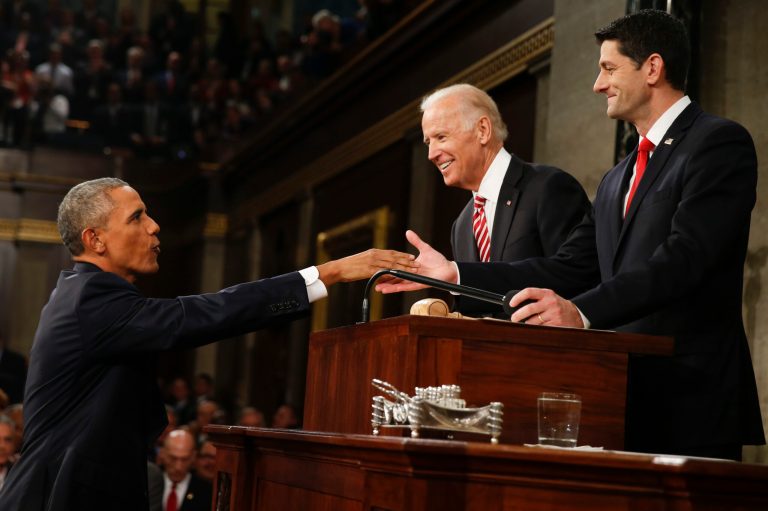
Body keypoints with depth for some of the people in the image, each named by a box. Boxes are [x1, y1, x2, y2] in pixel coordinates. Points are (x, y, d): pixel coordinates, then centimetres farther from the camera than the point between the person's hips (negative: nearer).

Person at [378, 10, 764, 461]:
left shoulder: (720, 143, -6)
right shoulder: (618, 179, 21)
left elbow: (683, 258, -19)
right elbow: (571, 268, 16)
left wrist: (583, 312, -32)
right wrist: (455, 273, 10)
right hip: (630, 405, 8)